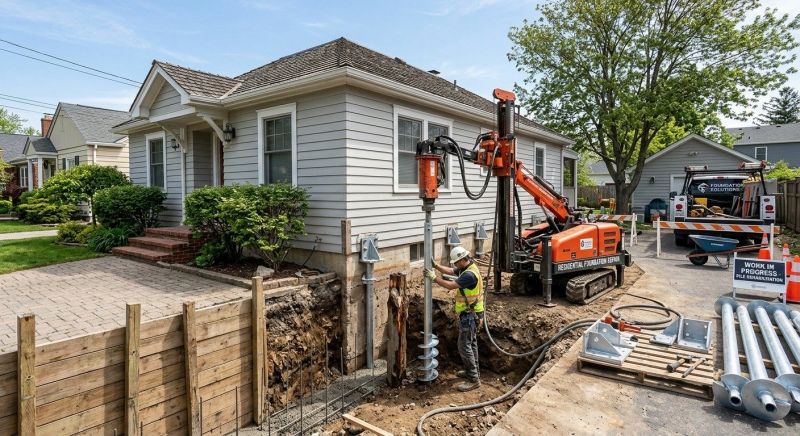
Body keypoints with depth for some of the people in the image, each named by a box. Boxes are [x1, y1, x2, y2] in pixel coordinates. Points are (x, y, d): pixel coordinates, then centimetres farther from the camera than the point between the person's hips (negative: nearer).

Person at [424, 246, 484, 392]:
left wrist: (434, 277, -18)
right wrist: (436, 265, 3)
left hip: (469, 315, -11)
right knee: (471, 343, 20)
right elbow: (450, 271, 15)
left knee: (464, 346, -6)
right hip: (470, 313, 11)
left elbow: (450, 285, -28)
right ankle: (473, 370, 34)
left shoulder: (470, 274, -27)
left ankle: (474, 380, 0)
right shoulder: (467, 268, 6)